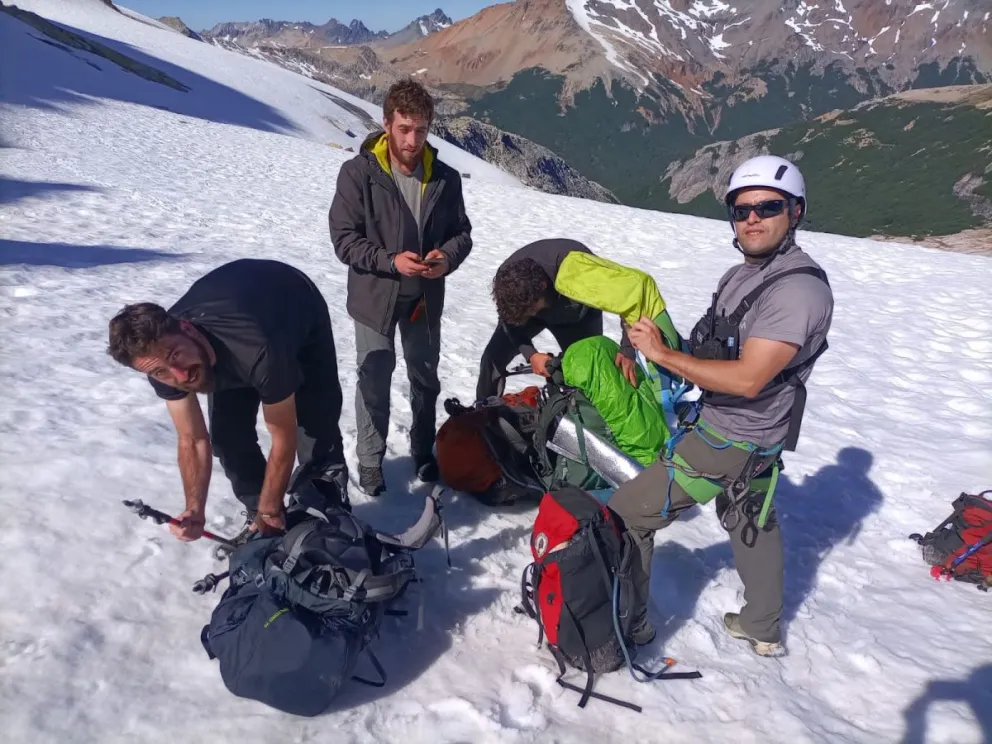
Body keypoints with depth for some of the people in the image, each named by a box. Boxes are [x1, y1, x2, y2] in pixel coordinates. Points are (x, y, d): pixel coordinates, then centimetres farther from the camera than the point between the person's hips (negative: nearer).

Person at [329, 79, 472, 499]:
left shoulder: (445, 178, -3)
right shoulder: (358, 173, -13)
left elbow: (462, 232, 5)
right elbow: (344, 239, -14)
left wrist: (448, 256, -17)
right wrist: (391, 261, -27)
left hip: (426, 298, 4)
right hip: (375, 297, -3)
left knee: (425, 380, 18)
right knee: (374, 382, 8)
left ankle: (423, 451, 39)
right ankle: (370, 462, 27)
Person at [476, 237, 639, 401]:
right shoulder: (508, 281, -35)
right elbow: (510, 319, -15)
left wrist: (627, 350, -43)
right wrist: (530, 354, -30)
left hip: (578, 315, -1)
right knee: (494, 356, -10)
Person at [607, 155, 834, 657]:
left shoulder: (799, 288, -24)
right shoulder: (742, 275, 5)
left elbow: (748, 379, -31)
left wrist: (664, 354, -25)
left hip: (727, 442, -10)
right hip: (739, 431, 10)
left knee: (625, 516, -3)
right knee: (751, 521, 26)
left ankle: (627, 622, 15)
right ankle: (763, 629, 47)